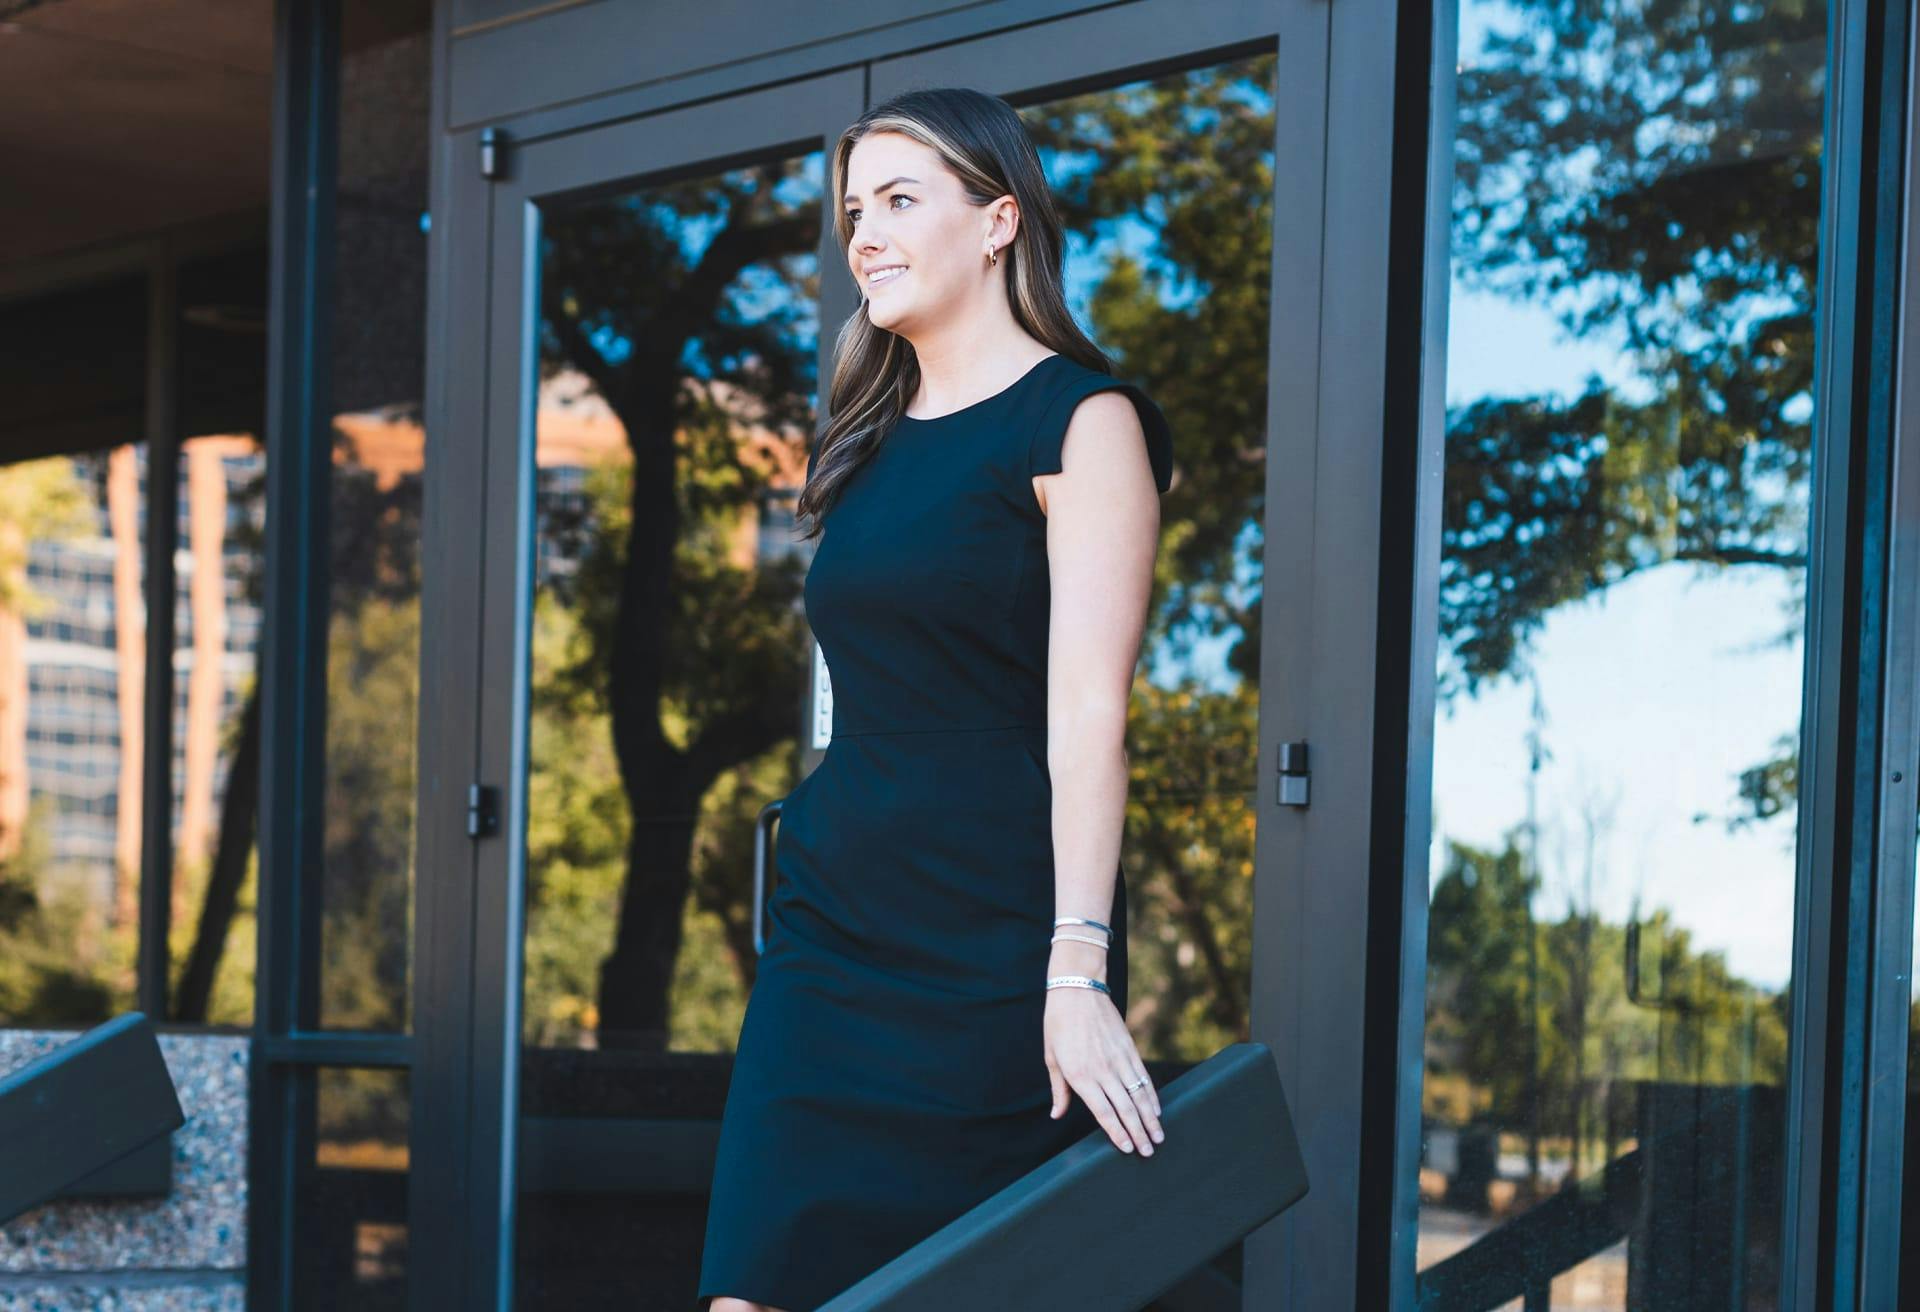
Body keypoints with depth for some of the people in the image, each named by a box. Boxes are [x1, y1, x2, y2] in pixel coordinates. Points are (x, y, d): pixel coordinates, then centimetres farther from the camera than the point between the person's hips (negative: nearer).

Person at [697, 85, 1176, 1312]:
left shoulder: (1077, 419, -4)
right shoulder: (875, 439, 17)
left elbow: (1088, 712, -14)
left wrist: (1079, 970, -21)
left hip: (990, 936, -6)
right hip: (834, 925, 6)